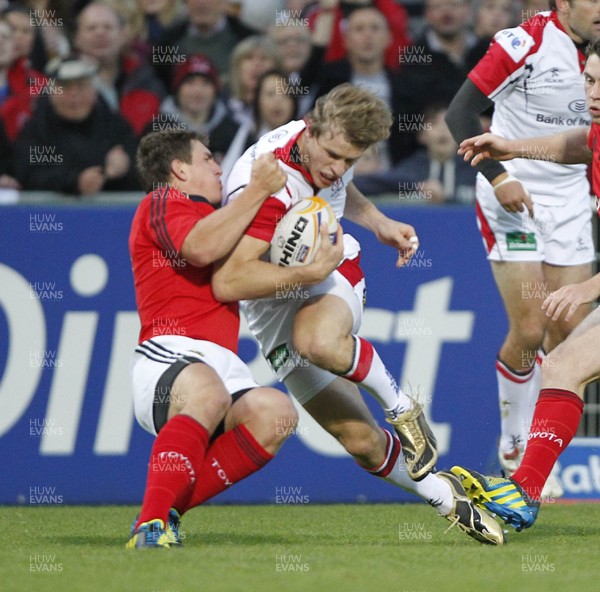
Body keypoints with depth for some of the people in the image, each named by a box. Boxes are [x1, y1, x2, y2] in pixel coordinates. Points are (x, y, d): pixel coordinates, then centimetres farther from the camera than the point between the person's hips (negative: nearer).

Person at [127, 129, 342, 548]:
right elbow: (201, 248, -13)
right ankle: (150, 525, -42)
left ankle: (168, 509, -21)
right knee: (208, 392, -41)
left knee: (276, 412, -25)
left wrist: (308, 273, 15)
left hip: (223, 367, 8)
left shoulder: (215, 216, 35)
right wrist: (258, 190, -8)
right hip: (167, 356, -8)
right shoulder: (161, 203, 7)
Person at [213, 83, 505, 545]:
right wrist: (307, 270, -35)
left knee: (320, 342, -37)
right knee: (362, 442, -8)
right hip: (276, 306, -3)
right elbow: (227, 282, -37)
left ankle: (401, 405, -12)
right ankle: (445, 498, 14)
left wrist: (379, 222, 8)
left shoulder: (330, 147, -7)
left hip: (333, 273, 3)